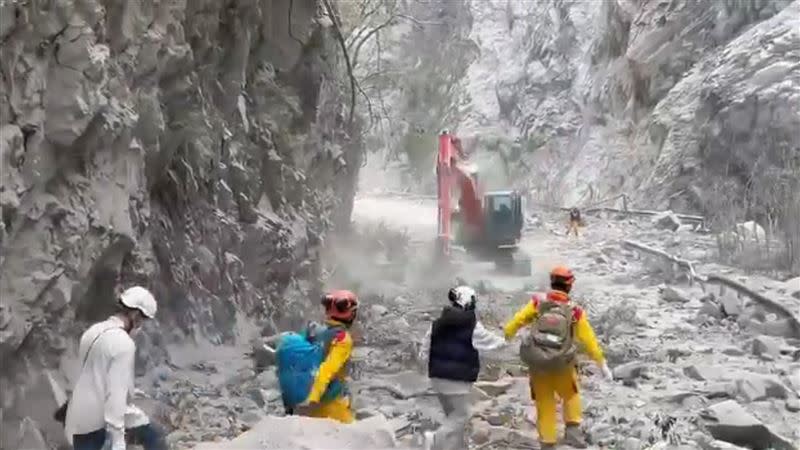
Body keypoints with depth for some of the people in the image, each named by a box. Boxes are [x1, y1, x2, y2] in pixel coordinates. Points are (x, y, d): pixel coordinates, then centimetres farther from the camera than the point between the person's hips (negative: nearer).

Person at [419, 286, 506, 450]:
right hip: (458, 378, -6)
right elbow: (488, 341, 8)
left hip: (438, 375, 6)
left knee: (452, 414, 18)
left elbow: (426, 347, 8)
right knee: (460, 415, 2)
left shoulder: (438, 323, 4)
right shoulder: (473, 326, -9)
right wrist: (503, 341, 28)